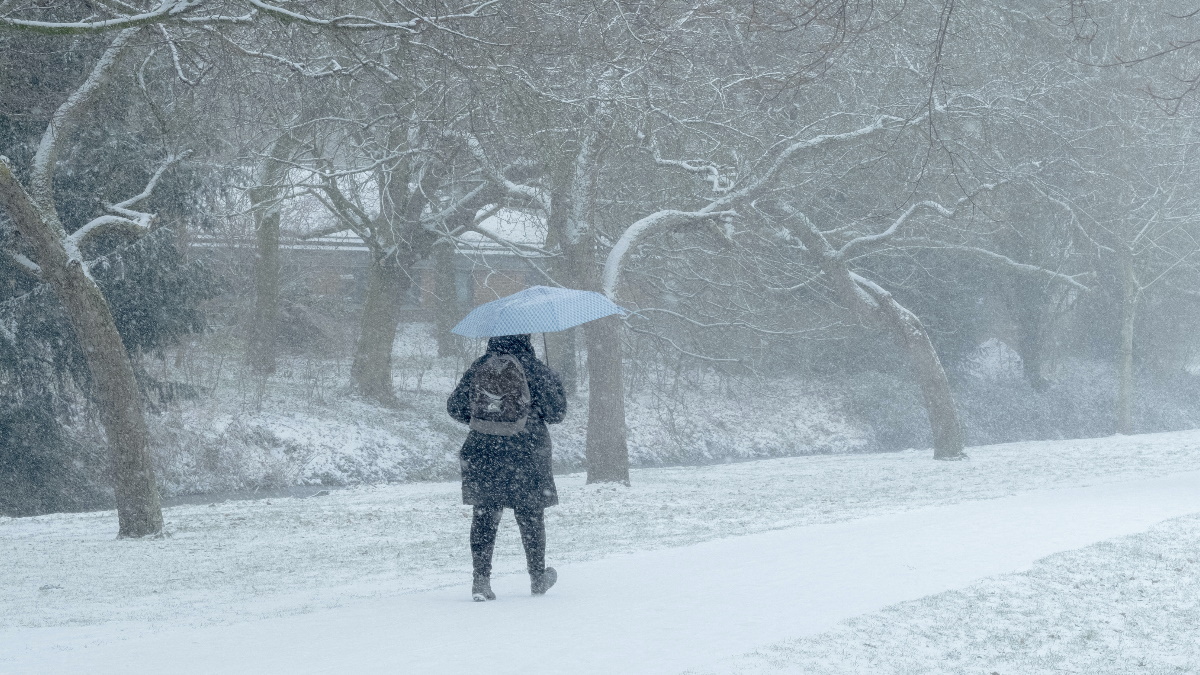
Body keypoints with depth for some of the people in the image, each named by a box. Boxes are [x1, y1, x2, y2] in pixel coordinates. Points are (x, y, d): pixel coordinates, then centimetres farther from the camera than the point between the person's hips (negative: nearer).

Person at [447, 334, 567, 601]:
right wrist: (555, 383, 13)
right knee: (531, 516, 11)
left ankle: (481, 578, -5)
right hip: (526, 455, -2)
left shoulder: (478, 368, 2)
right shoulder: (533, 369, -9)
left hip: (483, 453, 2)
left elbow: (455, 407, 9)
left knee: (484, 516, 5)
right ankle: (538, 577, 24)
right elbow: (556, 413, -5)